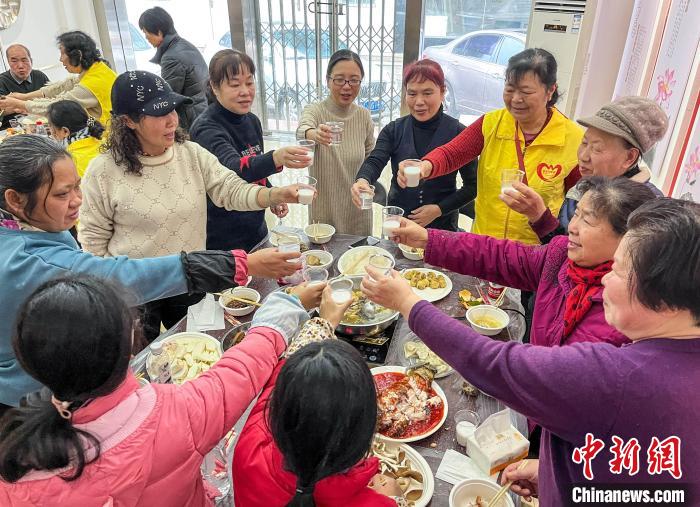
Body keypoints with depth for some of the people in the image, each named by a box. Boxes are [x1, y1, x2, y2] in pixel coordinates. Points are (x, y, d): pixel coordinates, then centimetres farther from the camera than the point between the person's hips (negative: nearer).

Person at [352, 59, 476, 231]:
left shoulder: (457, 132, -9)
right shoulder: (393, 130, -3)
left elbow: (472, 185, -6)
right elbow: (374, 162, -18)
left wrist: (439, 209, -17)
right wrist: (362, 180, -40)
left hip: (442, 226, -2)